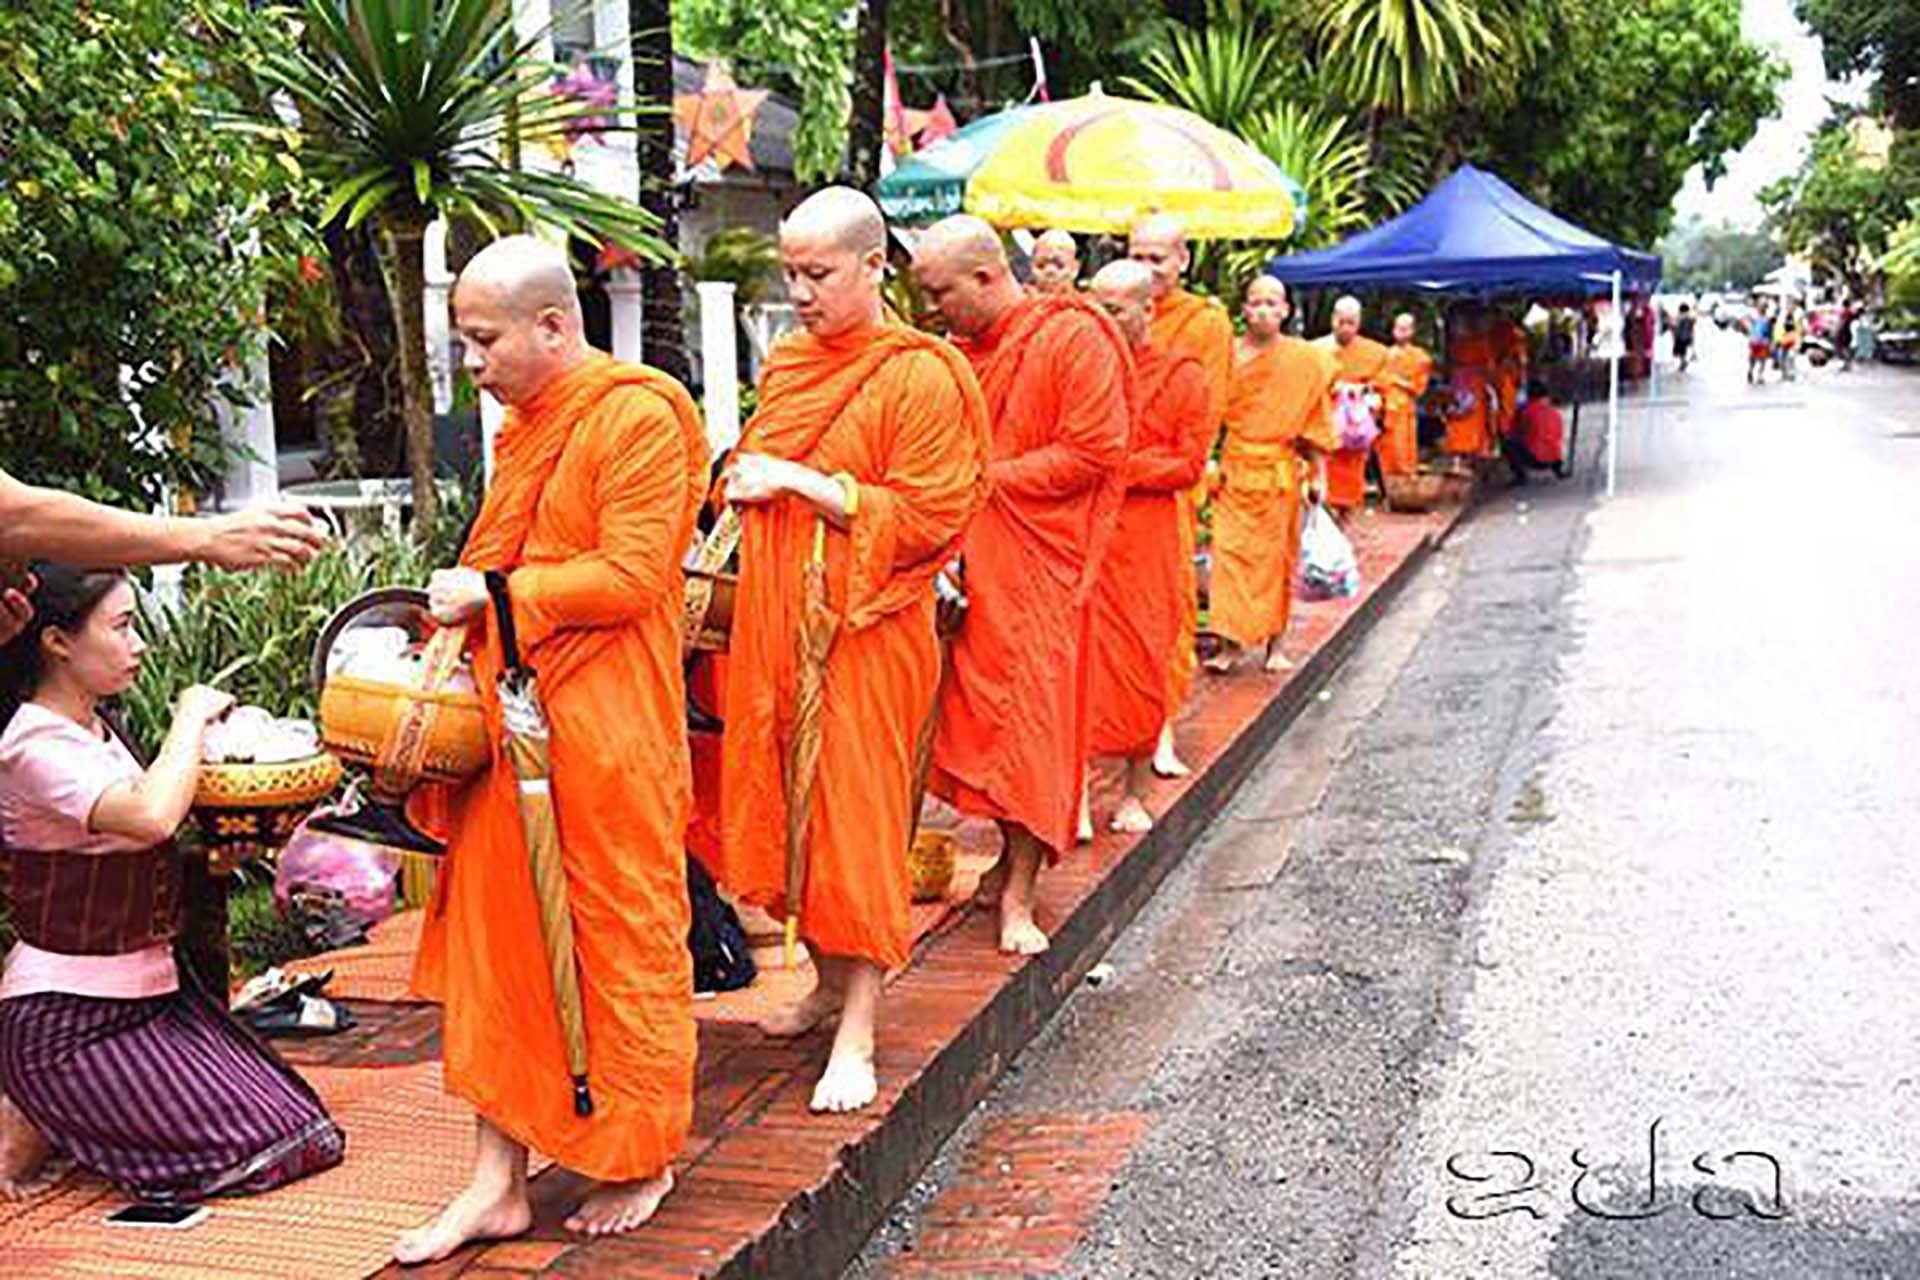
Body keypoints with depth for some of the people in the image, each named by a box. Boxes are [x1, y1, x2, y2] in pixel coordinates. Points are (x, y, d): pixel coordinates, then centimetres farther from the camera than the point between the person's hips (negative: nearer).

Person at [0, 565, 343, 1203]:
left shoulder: (96, 729, 10)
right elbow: (150, 816, -36)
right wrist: (191, 718, -20)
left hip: (150, 984, 9)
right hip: (69, 1017, -9)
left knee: (297, 1126, 3)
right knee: (251, 1149, -9)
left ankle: (70, 1115, 14)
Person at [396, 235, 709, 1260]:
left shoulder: (639, 417, -10)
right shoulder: (519, 426, 17)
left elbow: (631, 573, -17)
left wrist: (495, 592, -13)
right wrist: (460, 606, 9)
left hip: (608, 723, -8)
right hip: (506, 714, 8)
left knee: (625, 934, 4)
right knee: (491, 930, 7)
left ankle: (640, 1158, 22)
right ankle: (498, 1180, 16)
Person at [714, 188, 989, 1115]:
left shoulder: (921, 378, -10)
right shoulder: (786, 368, 13)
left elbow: (923, 518, -15)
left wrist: (798, 480, -16)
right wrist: (744, 488, 5)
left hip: (864, 632, -7)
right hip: (774, 621, 7)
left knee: (855, 814, -3)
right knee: (783, 804, 11)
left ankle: (858, 1032, 5)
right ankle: (829, 981, 29)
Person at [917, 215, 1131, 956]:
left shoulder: (1074, 338, -10)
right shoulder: (960, 350, 13)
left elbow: (1092, 454, -15)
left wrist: (985, 478, -15)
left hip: (1037, 562, -6)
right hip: (969, 561, 7)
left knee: (1030, 715, -5)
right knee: (979, 709, 7)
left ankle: (1018, 895, -1)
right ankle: (1011, 859, 21)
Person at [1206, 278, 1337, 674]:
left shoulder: (1306, 360, 2)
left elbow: (1315, 423, 4)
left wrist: (1317, 475, 2)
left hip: (1280, 474, 0)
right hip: (1233, 472, 0)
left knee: (1277, 556, 6)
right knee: (1230, 552, -6)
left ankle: (1275, 644, 15)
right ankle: (1231, 642, -2)